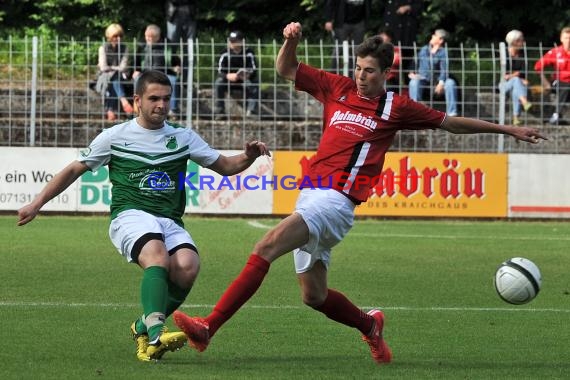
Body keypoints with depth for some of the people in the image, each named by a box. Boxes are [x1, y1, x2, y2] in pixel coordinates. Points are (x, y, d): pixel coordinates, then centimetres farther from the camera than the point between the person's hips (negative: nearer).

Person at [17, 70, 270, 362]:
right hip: (130, 216, -3)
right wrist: (37, 204, 16)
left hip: (170, 222, 3)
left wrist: (248, 157, -1)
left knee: (187, 267, -29)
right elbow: (74, 170, 19)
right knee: (157, 255, -36)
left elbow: (225, 166, 21)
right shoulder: (115, 137, 11)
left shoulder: (184, 138, 17)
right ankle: (155, 332, -53)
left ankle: (144, 328, -7)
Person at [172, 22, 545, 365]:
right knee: (314, 295, 10)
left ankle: (208, 328, -29)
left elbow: (451, 122, 15)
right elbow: (286, 69, 23)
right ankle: (369, 324, 39)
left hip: (336, 200, -6)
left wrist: (509, 129, 17)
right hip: (310, 195, 6)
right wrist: (291, 40, 2)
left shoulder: (396, 108, 4)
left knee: (266, 248, -23)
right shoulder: (337, 88, 15)